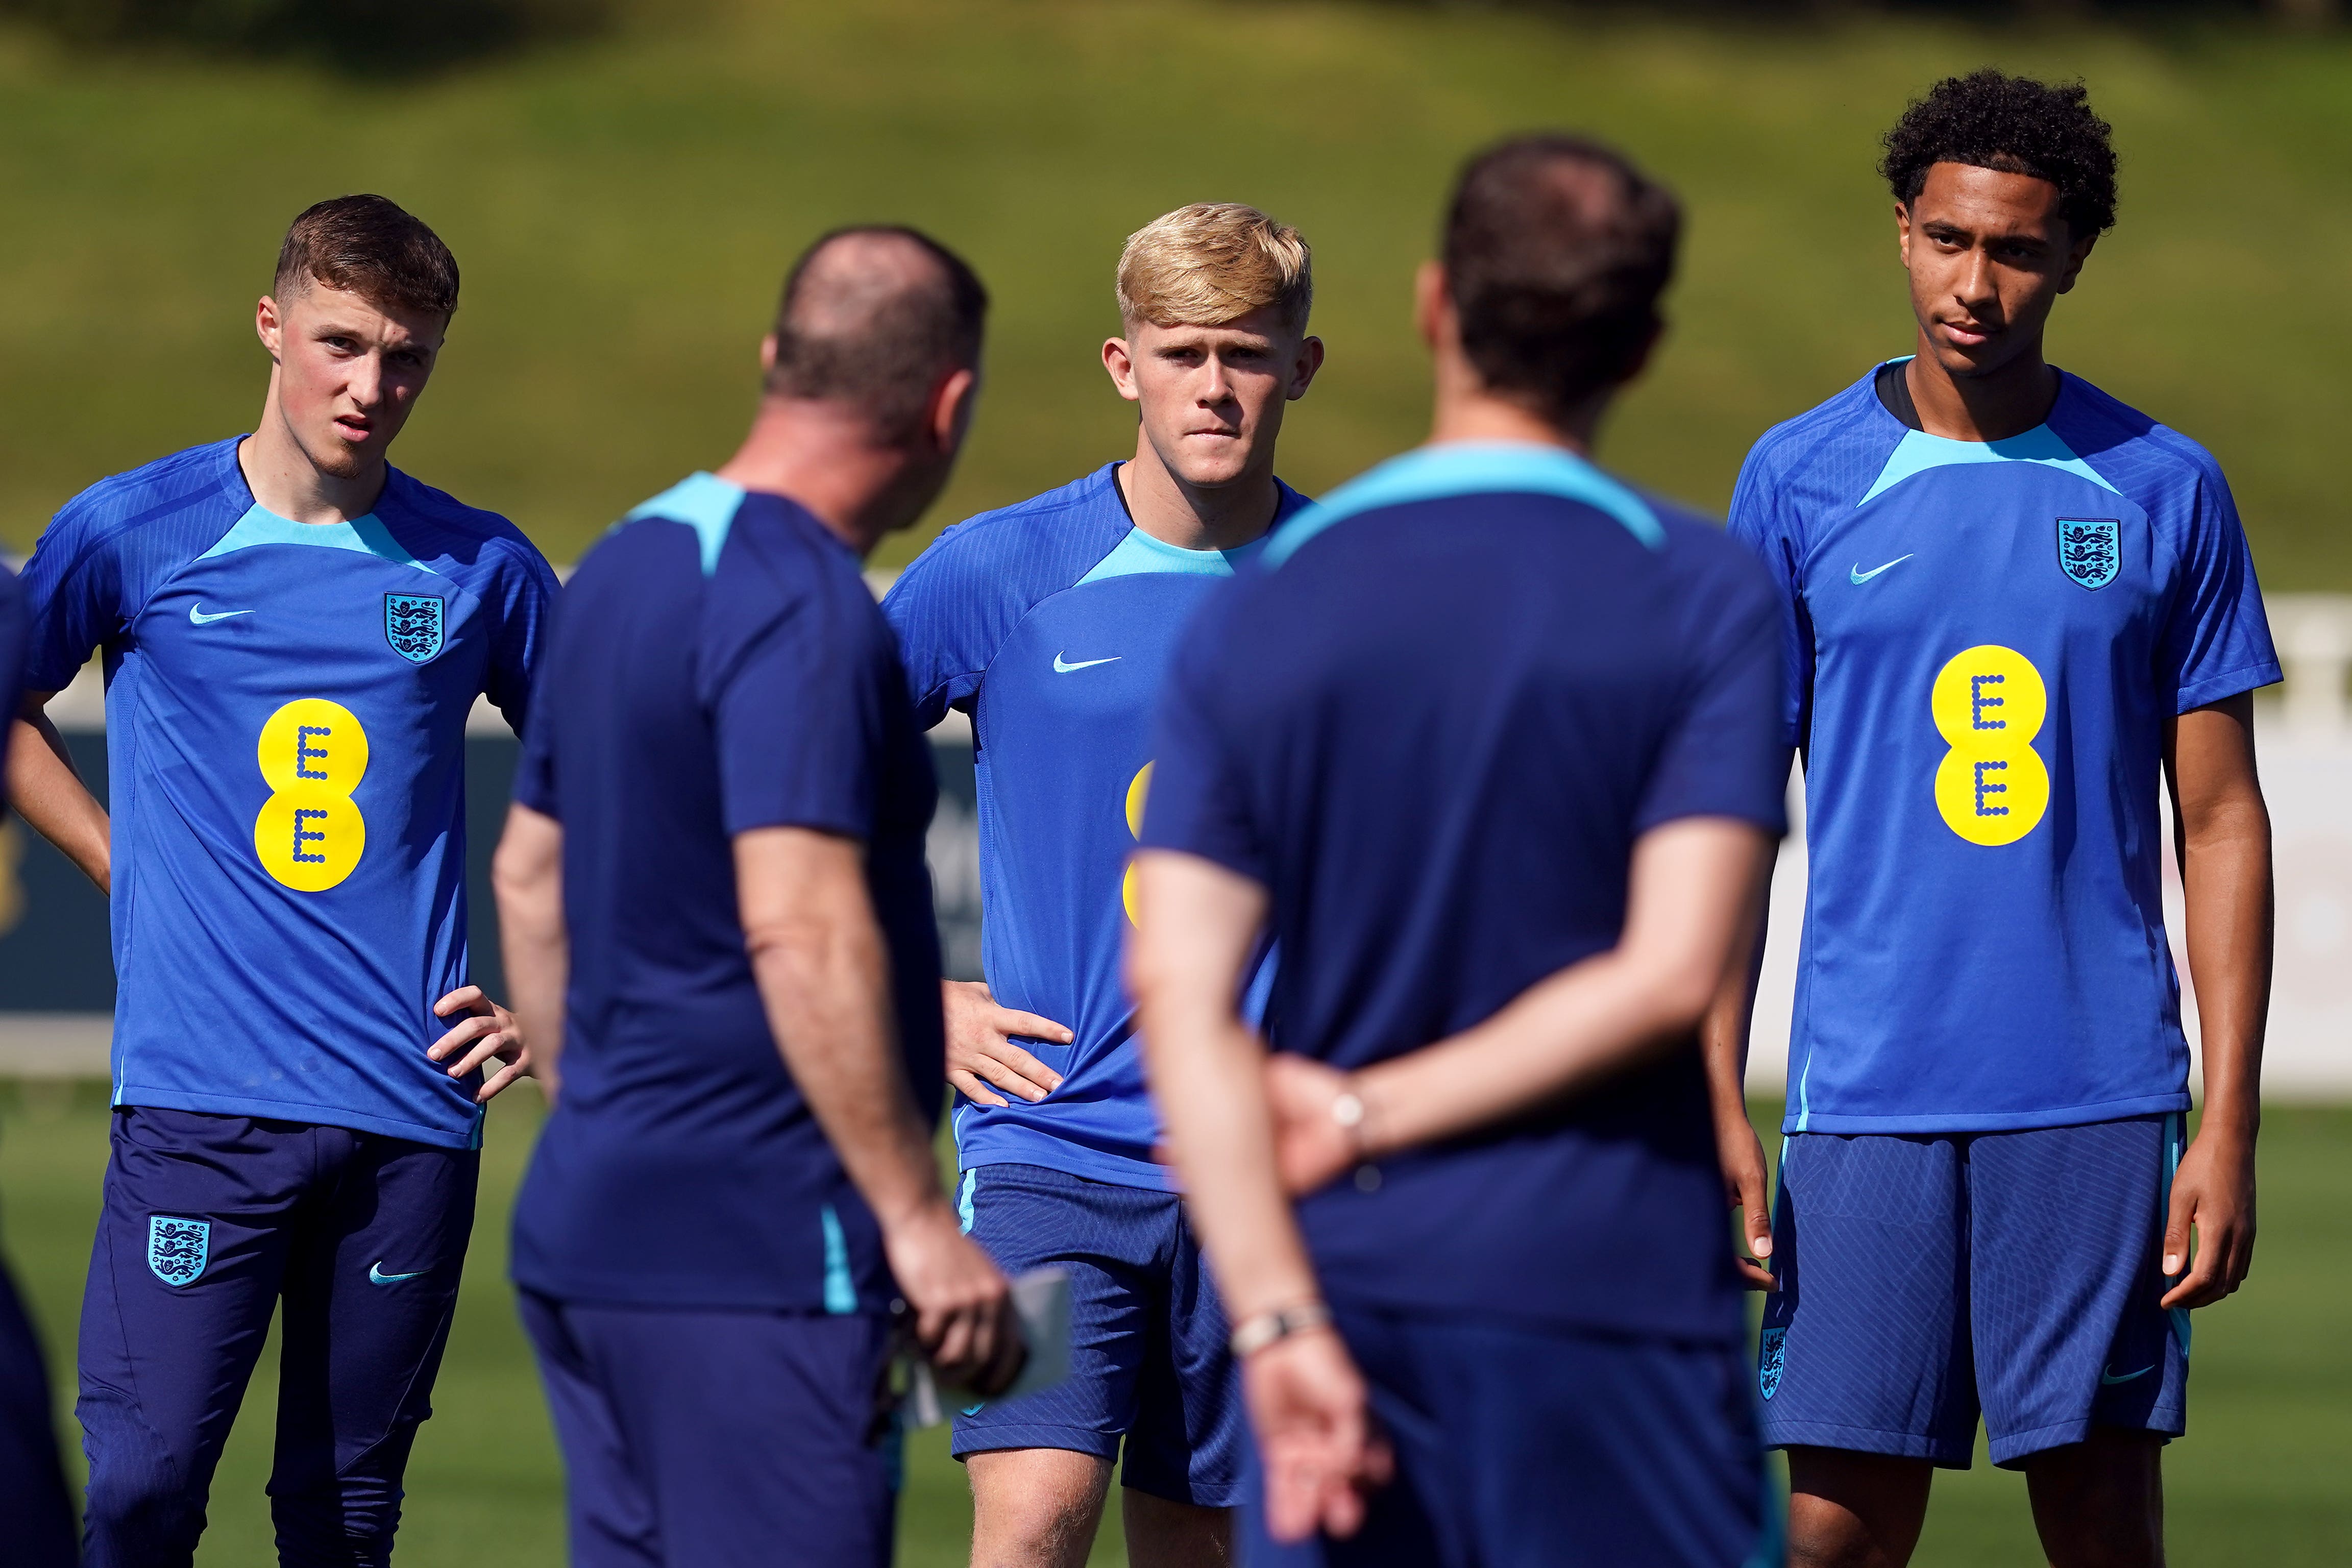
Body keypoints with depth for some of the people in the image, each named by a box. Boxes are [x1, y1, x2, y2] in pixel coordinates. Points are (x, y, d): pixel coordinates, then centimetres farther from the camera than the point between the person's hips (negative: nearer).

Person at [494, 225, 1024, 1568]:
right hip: (753, 1256, -10)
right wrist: (917, 1215, -22)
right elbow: (802, 927, -25)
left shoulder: (629, 565, 14)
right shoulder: (805, 610, -16)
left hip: (590, 1221, 10)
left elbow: (530, 873, 23)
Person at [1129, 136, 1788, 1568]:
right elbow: (1671, 975, -13)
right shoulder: (1705, 598, -3)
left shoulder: (1259, 608, 5)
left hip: (1347, 1288, 3)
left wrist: (1279, 1317, -12)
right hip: (1605, 1289, -3)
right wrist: (1370, 1113, -7)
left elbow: (1176, 988, -6)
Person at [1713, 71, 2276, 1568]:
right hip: (1867, 1094, 0)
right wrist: (1717, 1102, -1)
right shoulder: (1798, 482, 4)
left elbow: (2223, 823, 6)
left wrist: (2231, 1124, -1)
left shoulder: (2165, 491, 4)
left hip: (2100, 1103, 0)